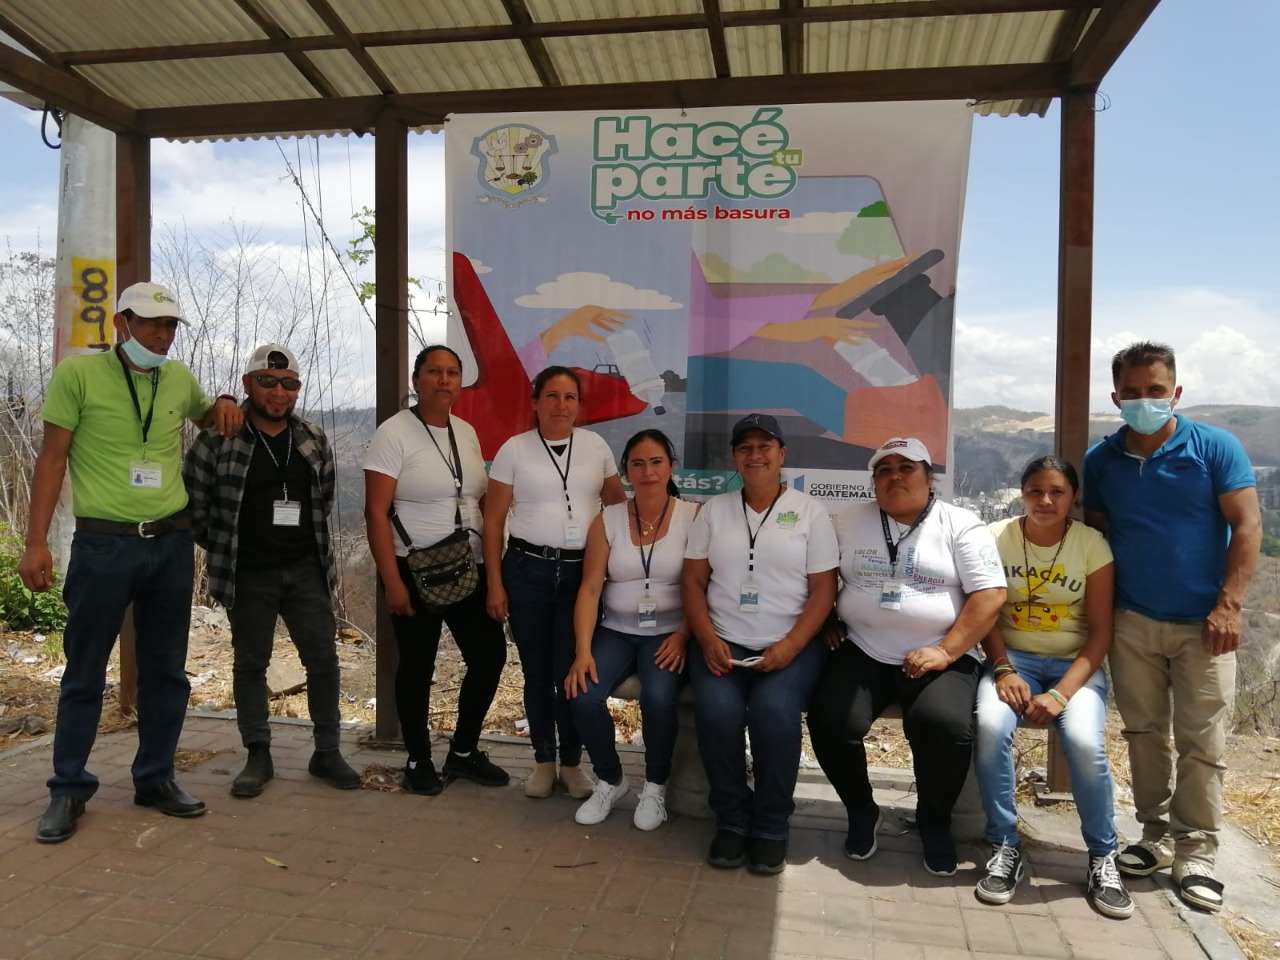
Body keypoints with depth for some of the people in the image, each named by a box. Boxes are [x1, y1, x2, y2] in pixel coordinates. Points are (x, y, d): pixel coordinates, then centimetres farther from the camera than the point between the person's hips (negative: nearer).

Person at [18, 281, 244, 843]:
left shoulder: (180, 378, 7)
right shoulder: (78, 373, -5)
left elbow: (203, 415, 30)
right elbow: (52, 458, -4)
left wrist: (223, 406, 5)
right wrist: (36, 542, -9)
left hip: (172, 543, 4)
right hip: (103, 544, -4)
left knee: (166, 671, 11)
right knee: (85, 674, 6)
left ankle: (155, 779, 26)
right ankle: (68, 790, 21)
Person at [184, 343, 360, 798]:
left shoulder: (314, 440, 4)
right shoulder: (218, 439, -7)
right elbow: (194, 501, -1)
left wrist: (310, 544, 12)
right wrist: (222, 549, 3)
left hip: (306, 569, 3)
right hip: (248, 574, -2)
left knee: (323, 659, 3)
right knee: (250, 663, 8)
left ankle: (327, 752, 16)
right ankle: (258, 756, 22)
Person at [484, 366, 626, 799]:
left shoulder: (596, 446, 5)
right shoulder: (515, 449, -1)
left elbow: (618, 506, 10)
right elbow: (493, 520, 0)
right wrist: (495, 583, -4)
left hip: (583, 571, 1)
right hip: (528, 571, 0)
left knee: (573, 673, -1)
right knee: (537, 671, 9)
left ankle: (572, 763, 19)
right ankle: (543, 760, 26)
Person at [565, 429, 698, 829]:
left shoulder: (693, 516, -4)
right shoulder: (607, 520, 3)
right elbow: (589, 589, -3)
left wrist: (683, 636, -20)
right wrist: (583, 651, -14)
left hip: (669, 631, -2)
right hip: (617, 630, 3)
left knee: (657, 698, -29)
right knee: (583, 697, -22)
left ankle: (656, 786, 1)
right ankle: (609, 781, 8)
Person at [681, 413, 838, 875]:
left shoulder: (810, 512, 4)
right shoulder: (713, 510, 11)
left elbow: (823, 590, -1)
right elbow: (693, 581, 8)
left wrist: (789, 647, -14)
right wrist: (707, 639, -7)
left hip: (790, 645, -2)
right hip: (723, 643, 2)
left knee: (775, 711, -29)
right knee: (716, 710, -27)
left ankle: (771, 828, -6)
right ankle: (731, 820, -3)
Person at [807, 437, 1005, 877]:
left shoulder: (961, 525, 1)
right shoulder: (850, 521, 10)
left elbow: (989, 595, -7)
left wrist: (945, 651, -14)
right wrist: (829, 629, 2)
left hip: (941, 657, -2)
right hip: (864, 653, 2)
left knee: (945, 727, -29)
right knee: (830, 721, -22)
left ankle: (934, 820, 4)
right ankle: (861, 811, 8)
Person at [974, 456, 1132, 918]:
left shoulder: (1092, 544, -5)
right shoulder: (997, 537, -3)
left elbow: (1101, 632, -7)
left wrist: (1061, 693, -19)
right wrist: (1003, 670, -19)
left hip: (1075, 662, 0)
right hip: (1013, 656, 1)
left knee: (1085, 742, -29)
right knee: (990, 726, -30)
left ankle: (1103, 856, -2)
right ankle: (1005, 847, -11)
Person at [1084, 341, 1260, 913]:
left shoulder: (1216, 448, -4)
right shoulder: (1101, 460, 4)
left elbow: (1246, 528, -7)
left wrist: (1228, 606, -14)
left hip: (1201, 625, -2)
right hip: (1132, 622, 3)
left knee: (1202, 743, 2)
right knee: (1144, 733, 10)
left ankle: (1196, 852, 14)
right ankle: (1156, 834, 24)